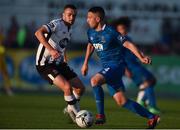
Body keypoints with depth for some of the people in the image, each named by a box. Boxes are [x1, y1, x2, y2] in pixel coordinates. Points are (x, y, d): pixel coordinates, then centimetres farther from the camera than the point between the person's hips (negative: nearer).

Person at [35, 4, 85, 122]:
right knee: (67, 87, -24)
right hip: (45, 64, -9)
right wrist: (51, 50, -41)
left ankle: (70, 108, 31)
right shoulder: (57, 24, -17)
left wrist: (65, 62, 18)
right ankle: (77, 113, -7)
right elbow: (38, 33, -33)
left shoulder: (69, 30, 11)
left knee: (80, 87, 6)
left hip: (58, 63, 9)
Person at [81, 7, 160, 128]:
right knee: (121, 100, 2)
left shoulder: (110, 32, -15)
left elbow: (128, 44, -14)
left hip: (116, 65, -8)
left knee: (95, 80, -30)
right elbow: (90, 45, 28)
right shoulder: (91, 32, 7)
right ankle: (152, 117, 12)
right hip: (107, 68, 8)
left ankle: (101, 115, -20)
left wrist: (141, 57, -24)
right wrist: (85, 63, 27)